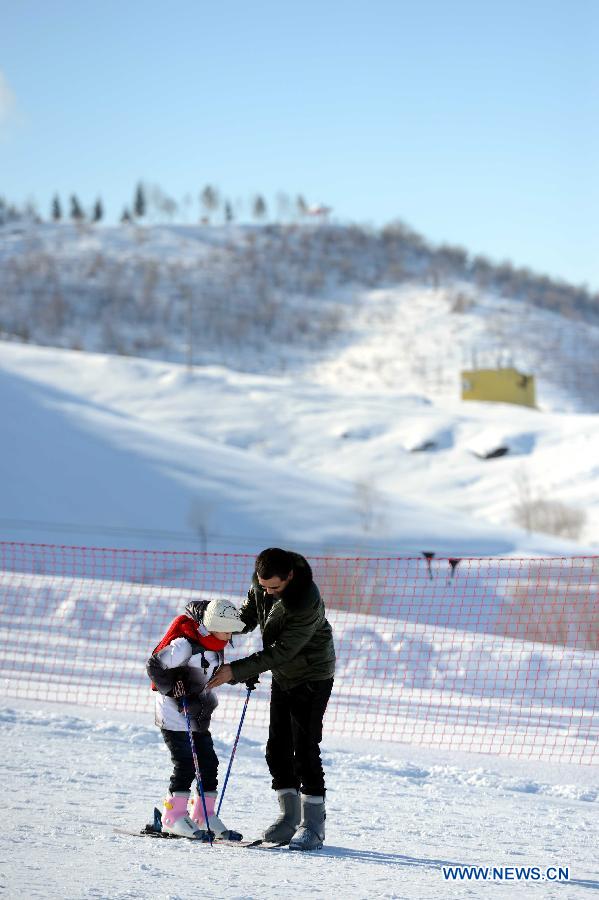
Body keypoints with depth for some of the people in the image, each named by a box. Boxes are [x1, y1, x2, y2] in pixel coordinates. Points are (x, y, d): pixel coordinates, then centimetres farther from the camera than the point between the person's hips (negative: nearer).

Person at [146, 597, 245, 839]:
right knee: (186, 764, -9)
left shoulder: (216, 647, 5)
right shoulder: (184, 645, -22)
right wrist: (175, 691, -23)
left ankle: (204, 814, 14)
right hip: (174, 713, -8)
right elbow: (154, 666, -19)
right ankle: (173, 816, 1)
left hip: (197, 716, 8)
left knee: (209, 763, 6)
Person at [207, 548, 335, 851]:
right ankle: (290, 817, 15)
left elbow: (280, 652, -31)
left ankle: (313, 824, -5)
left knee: (305, 750, -11)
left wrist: (236, 671, -30)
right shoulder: (262, 580, -11)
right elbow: (251, 610, 8)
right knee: (278, 749, 7)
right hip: (283, 676, 8)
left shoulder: (306, 603, -34)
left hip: (312, 677, -8)